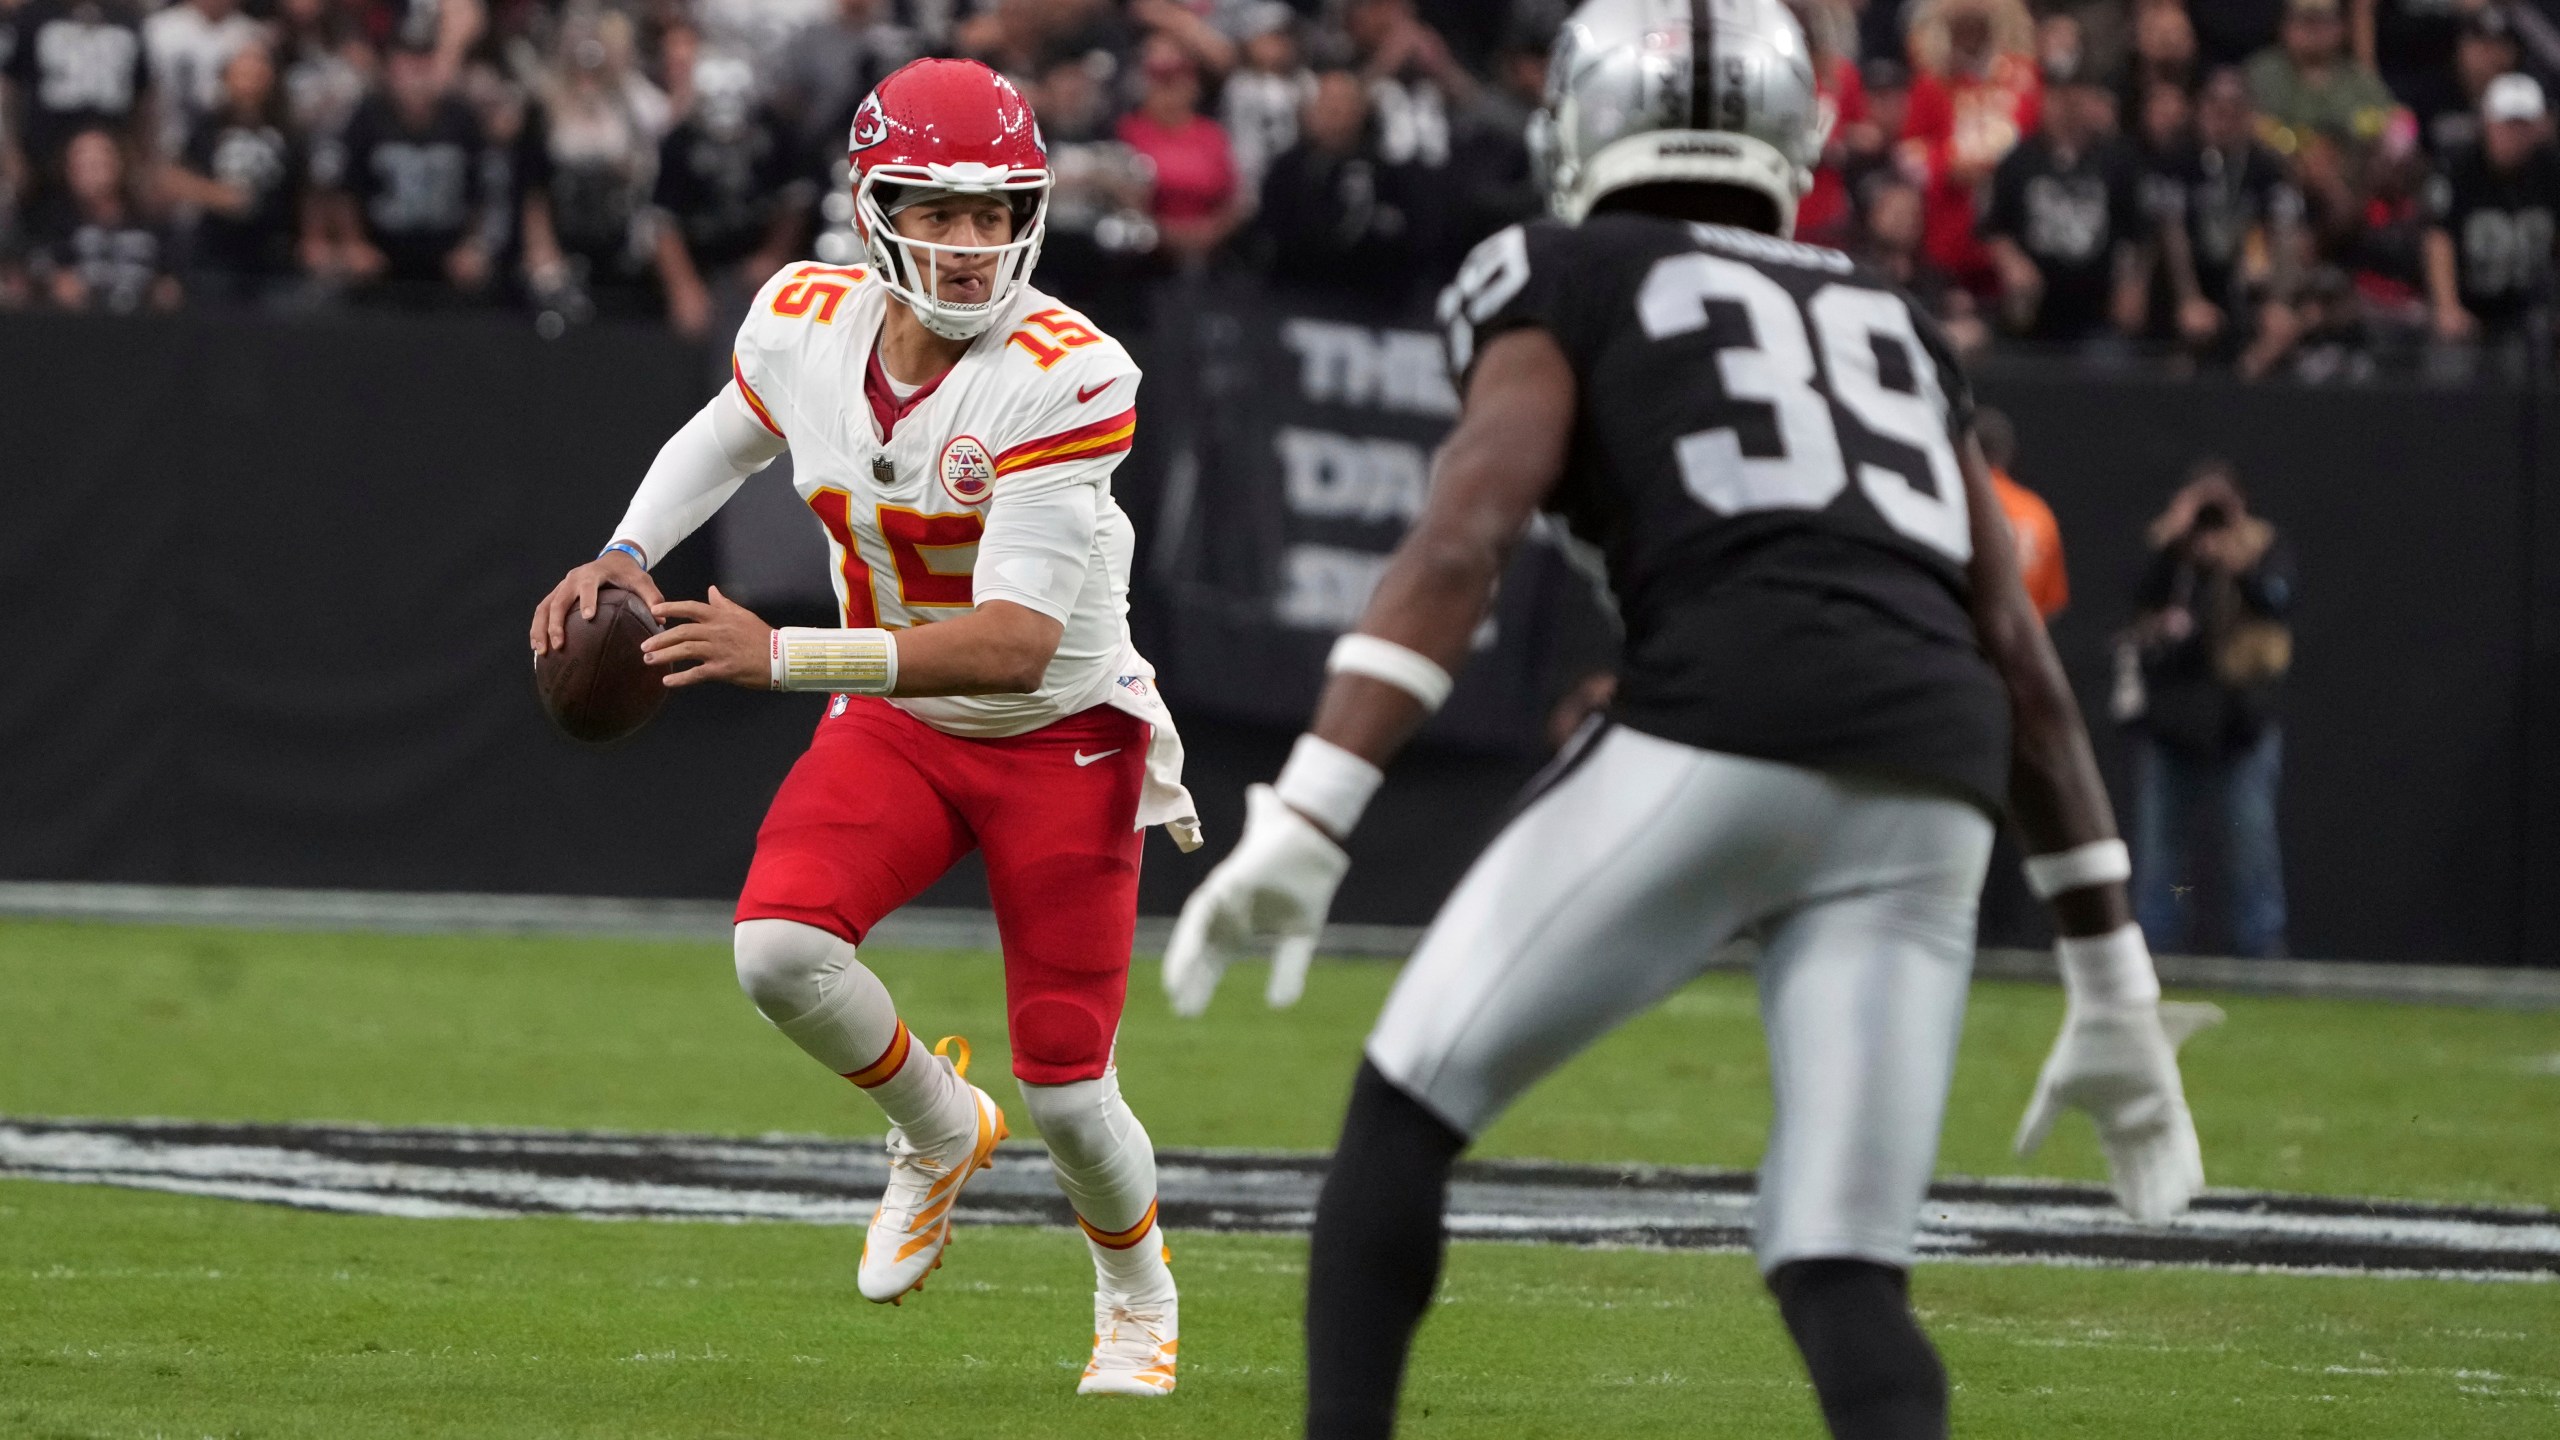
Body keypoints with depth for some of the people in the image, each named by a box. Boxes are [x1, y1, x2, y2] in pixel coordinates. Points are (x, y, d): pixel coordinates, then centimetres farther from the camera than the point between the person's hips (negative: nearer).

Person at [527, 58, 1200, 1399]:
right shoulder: (806, 323, -12)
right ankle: (938, 1132, 8)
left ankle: (1137, 1291, 35)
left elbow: (1018, 642, -34)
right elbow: (728, 435, 16)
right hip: (894, 725, 4)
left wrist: (781, 655, -41)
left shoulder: (1068, 376, -28)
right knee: (779, 949, -25)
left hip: (1060, 736, -4)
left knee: (1064, 1094, 0)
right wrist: (623, 558, -2)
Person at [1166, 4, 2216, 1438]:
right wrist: (2114, 990, 27)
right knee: (1843, 1274, 5)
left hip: (1723, 734, -4)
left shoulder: (1570, 282, 16)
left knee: (1408, 1102, 14)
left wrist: (1305, 824, -9)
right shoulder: (1895, 324, 30)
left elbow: (1464, 542, -2)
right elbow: (2023, 663, 26)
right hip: (1928, 787, 4)